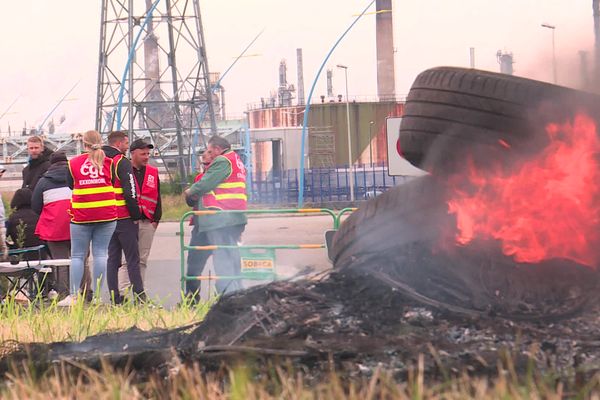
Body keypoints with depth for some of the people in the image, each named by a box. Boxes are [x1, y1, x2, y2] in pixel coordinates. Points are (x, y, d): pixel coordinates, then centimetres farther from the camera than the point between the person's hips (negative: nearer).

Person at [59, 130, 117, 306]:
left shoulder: (73, 163, 1)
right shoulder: (108, 162, 0)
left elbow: (69, 186, 10)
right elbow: (114, 187, 6)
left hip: (81, 217, 0)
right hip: (107, 215, 0)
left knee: (77, 256, 5)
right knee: (100, 253, 3)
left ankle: (73, 296, 0)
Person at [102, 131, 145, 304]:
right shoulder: (122, 162, -10)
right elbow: (130, 192, -16)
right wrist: (136, 215, -8)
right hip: (124, 218, -7)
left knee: (112, 259, 8)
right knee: (133, 260, -5)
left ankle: (115, 297, 5)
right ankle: (139, 296, -8)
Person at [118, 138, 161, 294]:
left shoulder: (153, 173, 15)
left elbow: (157, 198, 17)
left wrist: (156, 218, 8)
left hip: (147, 222, 5)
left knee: (142, 260, 7)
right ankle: (122, 292, -11)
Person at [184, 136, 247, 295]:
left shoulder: (222, 161, -10)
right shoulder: (237, 161, 22)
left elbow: (205, 184, -14)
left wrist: (190, 191, 4)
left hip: (219, 218, -10)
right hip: (236, 217, 10)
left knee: (222, 257, -9)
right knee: (232, 254, 12)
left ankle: (228, 294, -14)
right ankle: (236, 291, 12)